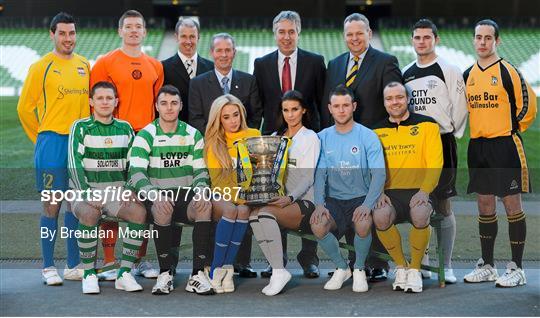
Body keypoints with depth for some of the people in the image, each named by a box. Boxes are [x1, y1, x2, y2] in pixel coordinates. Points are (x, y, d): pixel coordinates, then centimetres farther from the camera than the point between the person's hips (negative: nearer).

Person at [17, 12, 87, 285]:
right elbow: (25, 108, 0)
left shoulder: (85, 66, 11)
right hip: (53, 142, -4)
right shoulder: (41, 67, -3)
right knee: (51, 206, -2)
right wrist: (41, 138, 4)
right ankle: (48, 268, 6)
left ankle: (73, 266, 15)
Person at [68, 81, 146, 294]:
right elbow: (74, 165, -9)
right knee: (90, 213, -36)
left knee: (140, 211, -27)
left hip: (117, 190, 3)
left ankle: (124, 273, -19)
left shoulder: (125, 129, 12)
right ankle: (89, 275, -21)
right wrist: (87, 194, -22)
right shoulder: (81, 127, 1)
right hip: (86, 190, -3)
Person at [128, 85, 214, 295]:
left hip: (186, 195, 2)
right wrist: (155, 195, -33)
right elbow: (136, 173, -13)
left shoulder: (193, 135, 9)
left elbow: (201, 170, 7)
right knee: (162, 210, -37)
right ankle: (165, 274, -24)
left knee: (205, 205, -31)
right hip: (156, 196, -2)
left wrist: (199, 191, -18)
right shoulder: (145, 136, -1)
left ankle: (198, 274, -30)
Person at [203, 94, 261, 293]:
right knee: (231, 209, -35)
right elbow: (218, 181, -2)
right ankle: (217, 268, -28)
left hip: (248, 196, 1)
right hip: (222, 197, -1)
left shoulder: (254, 135, 8)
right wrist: (236, 196, -19)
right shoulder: (214, 143, 5)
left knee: (243, 210, -34)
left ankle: (227, 267, -28)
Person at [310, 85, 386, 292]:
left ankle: (359, 269, -2)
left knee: (363, 224, -34)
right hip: (333, 199, 2)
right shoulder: (323, 138, 6)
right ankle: (341, 268, 2)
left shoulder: (367, 136, -3)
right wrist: (319, 204, -18)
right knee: (317, 226, -27)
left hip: (360, 197, -2)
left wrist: (367, 205, -26)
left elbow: (379, 174, -10)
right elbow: (320, 173, 1)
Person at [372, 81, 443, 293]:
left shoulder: (427, 125, 7)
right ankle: (400, 266, -4)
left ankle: (415, 269, -8)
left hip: (418, 191, -2)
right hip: (389, 193, 2)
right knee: (380, 217, -32)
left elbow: (435, 162, -2)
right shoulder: (377, 131, 15)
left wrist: (424, 191, -16)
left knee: (420, 217, -35)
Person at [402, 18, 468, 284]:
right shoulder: (405, 73, 12)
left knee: (442, 204, -3)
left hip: (442, 143, -4)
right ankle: (422, 263, 14)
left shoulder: (449, 70, -2)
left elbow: (459, 107, -2)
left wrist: (449, 134, -1)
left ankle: (446, 265, 2)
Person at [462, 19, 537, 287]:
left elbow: (528, 106, -5)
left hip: (505, 146, -6)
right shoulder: (468, 75, 11)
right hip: (477, 147, 6)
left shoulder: (508, 72, -7)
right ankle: (487, 266, 19)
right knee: (484, 206, 11)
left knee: (512, 205, -3)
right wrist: (479, 130, 14)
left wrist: (512, 131, 1)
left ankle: (516, 268, 3)